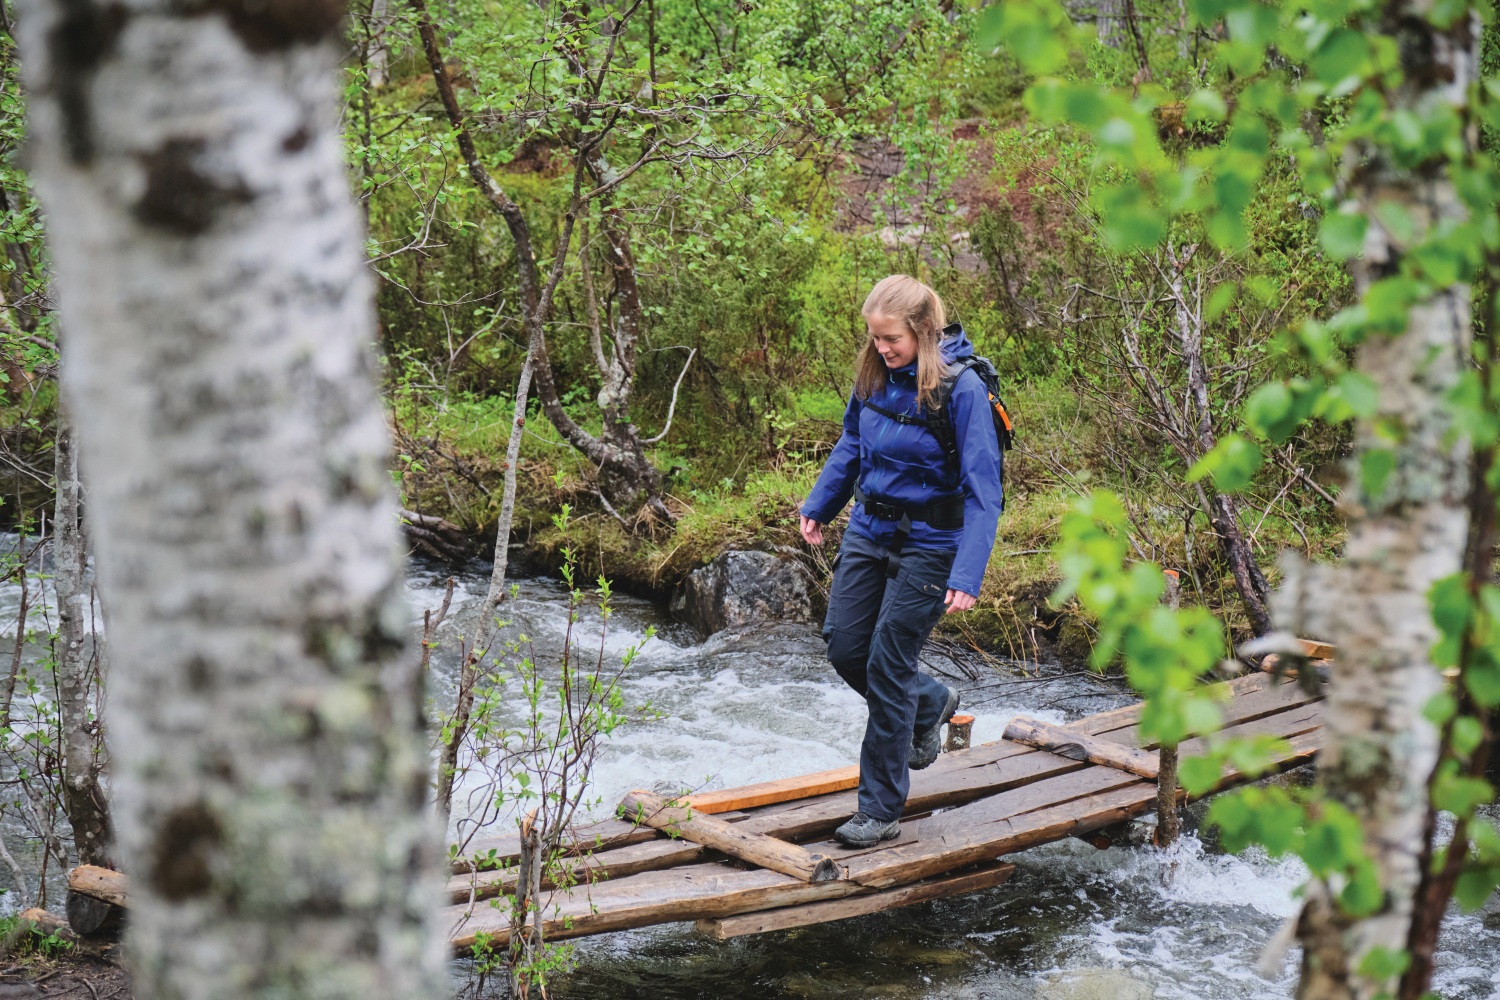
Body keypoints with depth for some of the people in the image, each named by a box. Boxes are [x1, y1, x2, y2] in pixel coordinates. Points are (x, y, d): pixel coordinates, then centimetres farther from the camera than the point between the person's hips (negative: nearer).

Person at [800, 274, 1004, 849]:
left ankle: (880, 810, 8)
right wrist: (819, 506, 22)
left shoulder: (961, 388, -20)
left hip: (928, 543, -6)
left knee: (887, 667, -5)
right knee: (844, 648, 7)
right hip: (869, 531, 6)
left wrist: (967, 576, -28)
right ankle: (930, 705, 36)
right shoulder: (875, 376, -2)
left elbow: (982, 490, -22)